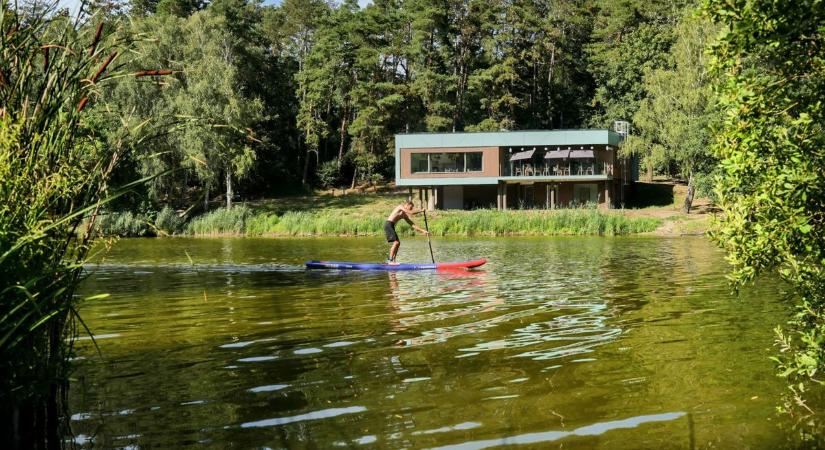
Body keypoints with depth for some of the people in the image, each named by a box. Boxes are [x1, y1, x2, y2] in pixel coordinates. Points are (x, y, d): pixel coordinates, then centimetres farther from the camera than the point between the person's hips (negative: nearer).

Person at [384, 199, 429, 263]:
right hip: (388, 224, -10)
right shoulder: (401, 207, -3)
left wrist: (423, 231, 18)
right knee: (396, 242, -16)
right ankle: (390, 260, -18)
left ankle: (392, 260, 12)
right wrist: (421, 211, 1)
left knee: (398, 243, 10)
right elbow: (411, 213, -13)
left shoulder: (404, 215, 20)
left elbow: (413, 224, 21)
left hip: (391, 226, 10)